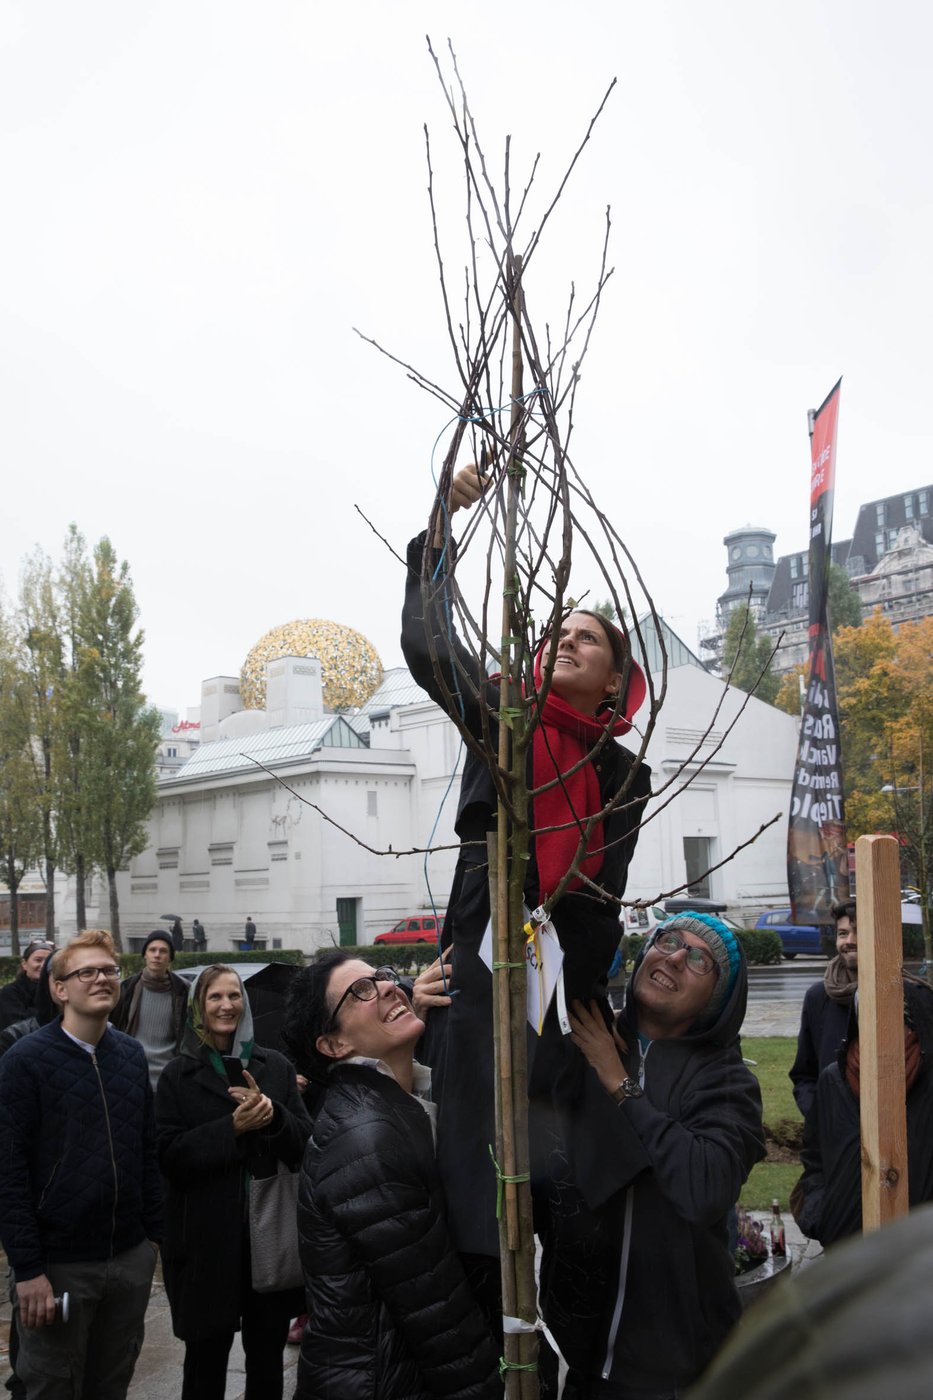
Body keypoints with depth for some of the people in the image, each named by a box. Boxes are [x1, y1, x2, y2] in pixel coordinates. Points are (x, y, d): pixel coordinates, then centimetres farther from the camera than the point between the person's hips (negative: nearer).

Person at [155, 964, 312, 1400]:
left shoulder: (275, 1065, 4)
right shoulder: (178, 1074, -1)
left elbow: (305, 1140, 1)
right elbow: (170, 1156, -9)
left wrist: (272, 1113, -18)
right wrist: (231, 1128, -20)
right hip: (207, 1235, -2)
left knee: (268, 1356, 13)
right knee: (206, 1354, 11)